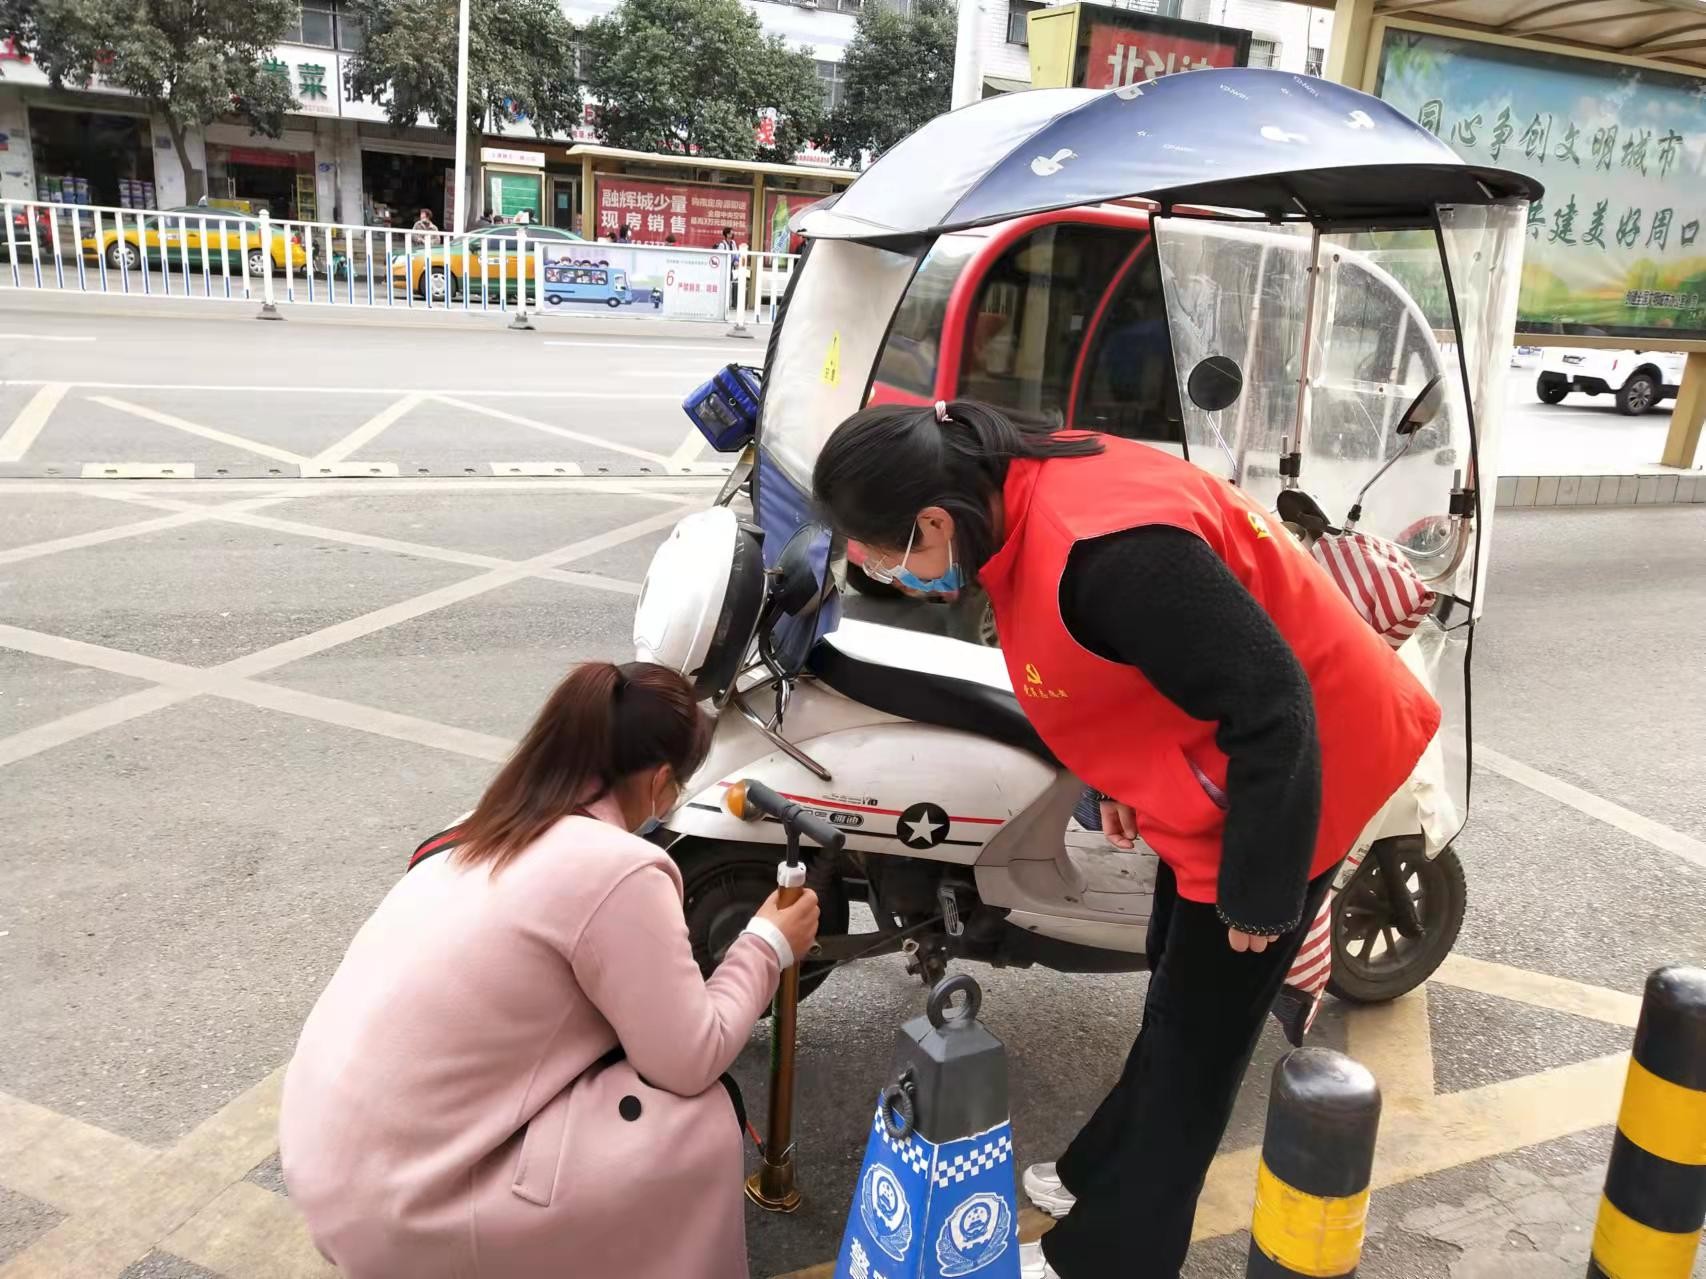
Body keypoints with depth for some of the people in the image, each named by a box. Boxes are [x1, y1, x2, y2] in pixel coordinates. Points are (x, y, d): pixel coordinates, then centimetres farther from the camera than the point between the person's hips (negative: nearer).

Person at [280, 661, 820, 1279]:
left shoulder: (479, 834, 7)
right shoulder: (619, 870, -19)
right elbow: (691, 1062, -12)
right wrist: (767, 945, 1)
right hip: (397, 1213, -8)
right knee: (699, 1124, -3)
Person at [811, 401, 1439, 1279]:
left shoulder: (1106, 549, -36)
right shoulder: (1031, 498, -5)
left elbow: (1270, 708, -31)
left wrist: (1258, 890, -21)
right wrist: (1120, 780, 15)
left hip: (1293, 771, -9)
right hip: (1220, 767, 9)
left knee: (1196, 1025, 6)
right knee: (1178, 996, 23)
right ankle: (1103, 1176, 42)